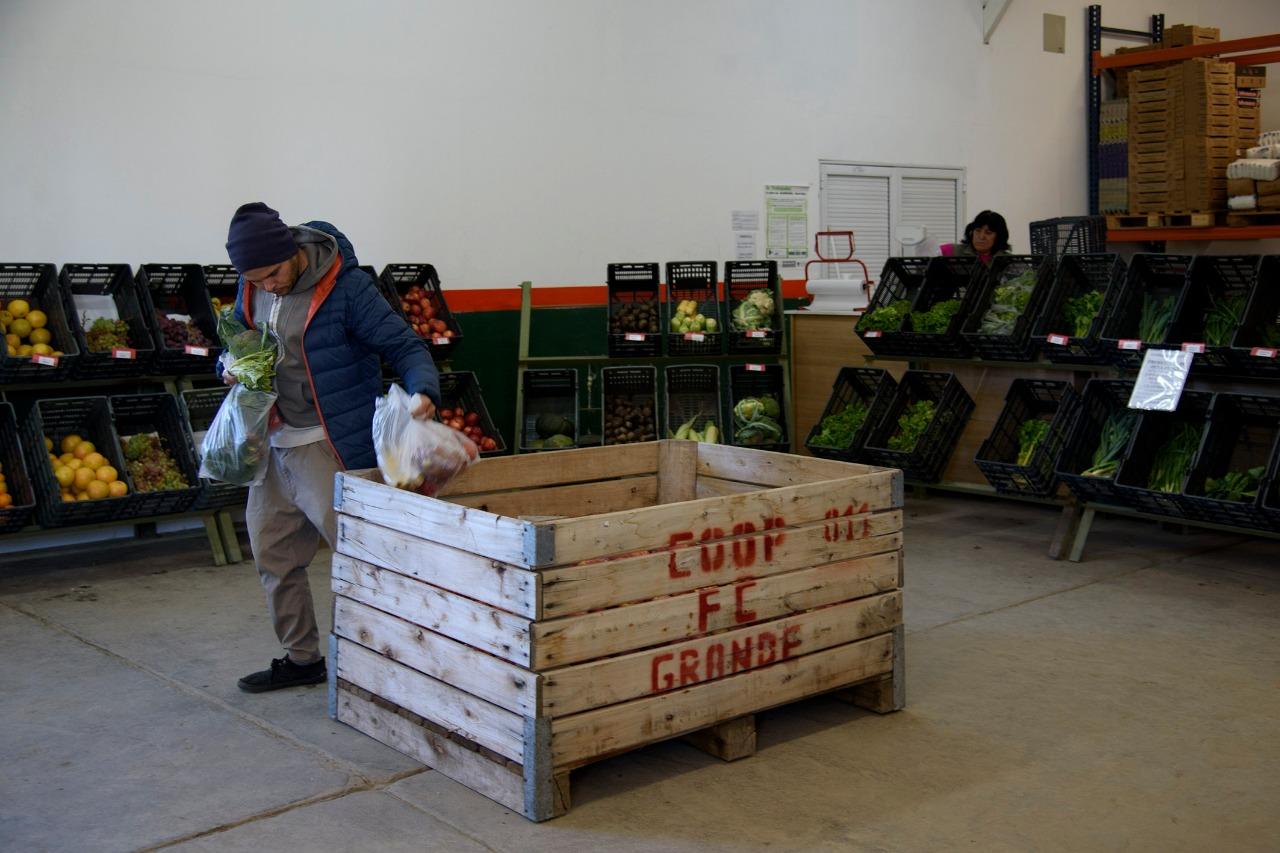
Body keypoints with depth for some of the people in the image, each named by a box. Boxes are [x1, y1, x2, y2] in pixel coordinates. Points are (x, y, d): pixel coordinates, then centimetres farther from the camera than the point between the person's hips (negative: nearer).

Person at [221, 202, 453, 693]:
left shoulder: (345, 286, -16)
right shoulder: (252, 290, 3)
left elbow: (405, 347, -16)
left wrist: (423, 392, -35)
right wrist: (233, 368, -2)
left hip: (329, 447, -7)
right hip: (274, 443, 8)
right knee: (272, 552, 14)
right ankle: (301, 658, 30)